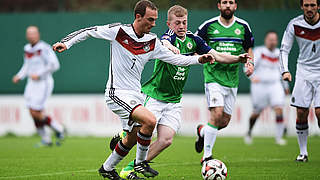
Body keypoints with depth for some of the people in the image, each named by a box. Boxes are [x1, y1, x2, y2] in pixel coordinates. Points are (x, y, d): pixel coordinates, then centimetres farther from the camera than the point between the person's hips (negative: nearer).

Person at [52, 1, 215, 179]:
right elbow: (88, 31, -2)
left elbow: (175, 58, 8)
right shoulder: (118, 31, -11)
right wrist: (66, 43, -12)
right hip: (117, 93, -7)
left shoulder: (152, 42, 3)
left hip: (136, 95, 7)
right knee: (150, 120, -25)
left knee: (133, 138, 16)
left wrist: (198, 59, -4)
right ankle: (140, 163, -6)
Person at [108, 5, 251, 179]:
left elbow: (217, 56, 6)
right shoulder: (168, 37, -15)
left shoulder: (193, 39, 4)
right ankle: (124, 137, 24)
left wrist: (238, 58, -11)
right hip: (154, 95, -5)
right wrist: (168, 47, -65)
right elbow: (163, 43, -41)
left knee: (166, 139, -9)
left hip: (174, 100, 5)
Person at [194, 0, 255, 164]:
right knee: (217, 113, -18)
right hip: (213, 77, -4)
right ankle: (207, 156, -10)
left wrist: (250, 63, 1)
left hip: (232, 79, 4)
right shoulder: (209, 26, -2)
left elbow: (248, 48, 19)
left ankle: (202, 132, 39)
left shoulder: (243, 27, 7)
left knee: (225, 121, 6)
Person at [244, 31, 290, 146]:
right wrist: (252, 77, -38)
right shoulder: (259, 51, -8)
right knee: (257, 113, 8)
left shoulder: (279, 53, 8)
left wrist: (286, 86, 28)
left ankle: (279, 137, -7)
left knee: (279, 110, -14)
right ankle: (249, 133, 34)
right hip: (260, 86, -3)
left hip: (275, 86, 3)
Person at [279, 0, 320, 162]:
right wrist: (285, 70, -13)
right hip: (303, 72, 2)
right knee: (301, 113, -3)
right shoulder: (294, 25, -5)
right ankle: (303, 152, 9)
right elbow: (284, 49, 1)